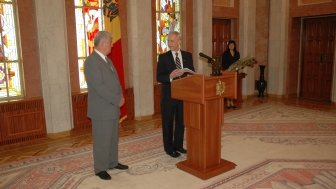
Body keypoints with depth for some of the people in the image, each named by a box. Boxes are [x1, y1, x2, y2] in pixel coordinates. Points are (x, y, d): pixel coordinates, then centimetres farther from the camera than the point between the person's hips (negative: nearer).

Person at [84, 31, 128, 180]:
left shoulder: (106, 59, 12)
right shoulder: (91, 62, -18)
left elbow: (114, 81, 16)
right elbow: (99, 87, -24)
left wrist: (120, 97, 0)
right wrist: (117, 100, -18)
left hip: (112, 107, 9)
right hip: (101, 109, -9)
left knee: (113, 138, 17)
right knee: (102, 140, 3)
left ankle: (113, 162, 31)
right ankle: (100, 169, 17)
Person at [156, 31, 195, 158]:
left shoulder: (188, 55, 6)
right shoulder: (163, 57, -4)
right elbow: (159, 77, -9)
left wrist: (185, 74, -15)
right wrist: (170, 76, -27)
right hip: (169, 94, -3)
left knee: (181, 121, 15)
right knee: (168, 122, 7)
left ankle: (178, 145, 32)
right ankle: (169, 148, 22)